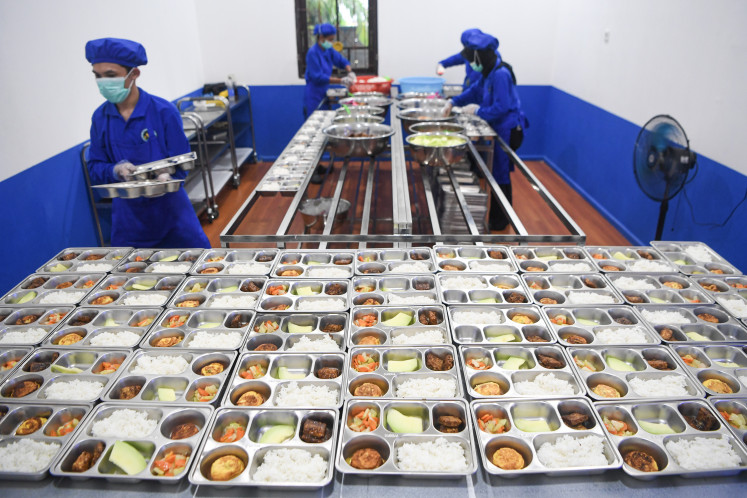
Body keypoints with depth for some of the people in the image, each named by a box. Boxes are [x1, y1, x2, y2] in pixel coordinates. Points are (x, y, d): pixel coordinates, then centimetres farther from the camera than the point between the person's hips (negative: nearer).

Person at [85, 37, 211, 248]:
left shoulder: (163, 111, -10)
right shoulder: (100, 117, 1)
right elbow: (95, 168, 4)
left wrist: (166, 177, -30)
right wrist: (115, 170, -18)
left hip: (170, 209, -3)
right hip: (128, 216, 3)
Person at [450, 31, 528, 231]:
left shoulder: (501, 74, -22)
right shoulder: (488, 72, 8)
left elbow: (501, 108, -25)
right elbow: (475, 91, 22)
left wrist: (478, 111, -15)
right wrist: (454, 102, 15)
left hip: (506, 130, -9)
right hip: (497, 129, 9)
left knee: (500, 174, 0)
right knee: (495, 172, 17)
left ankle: (500, 221, 14)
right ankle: (495, 214, 31)